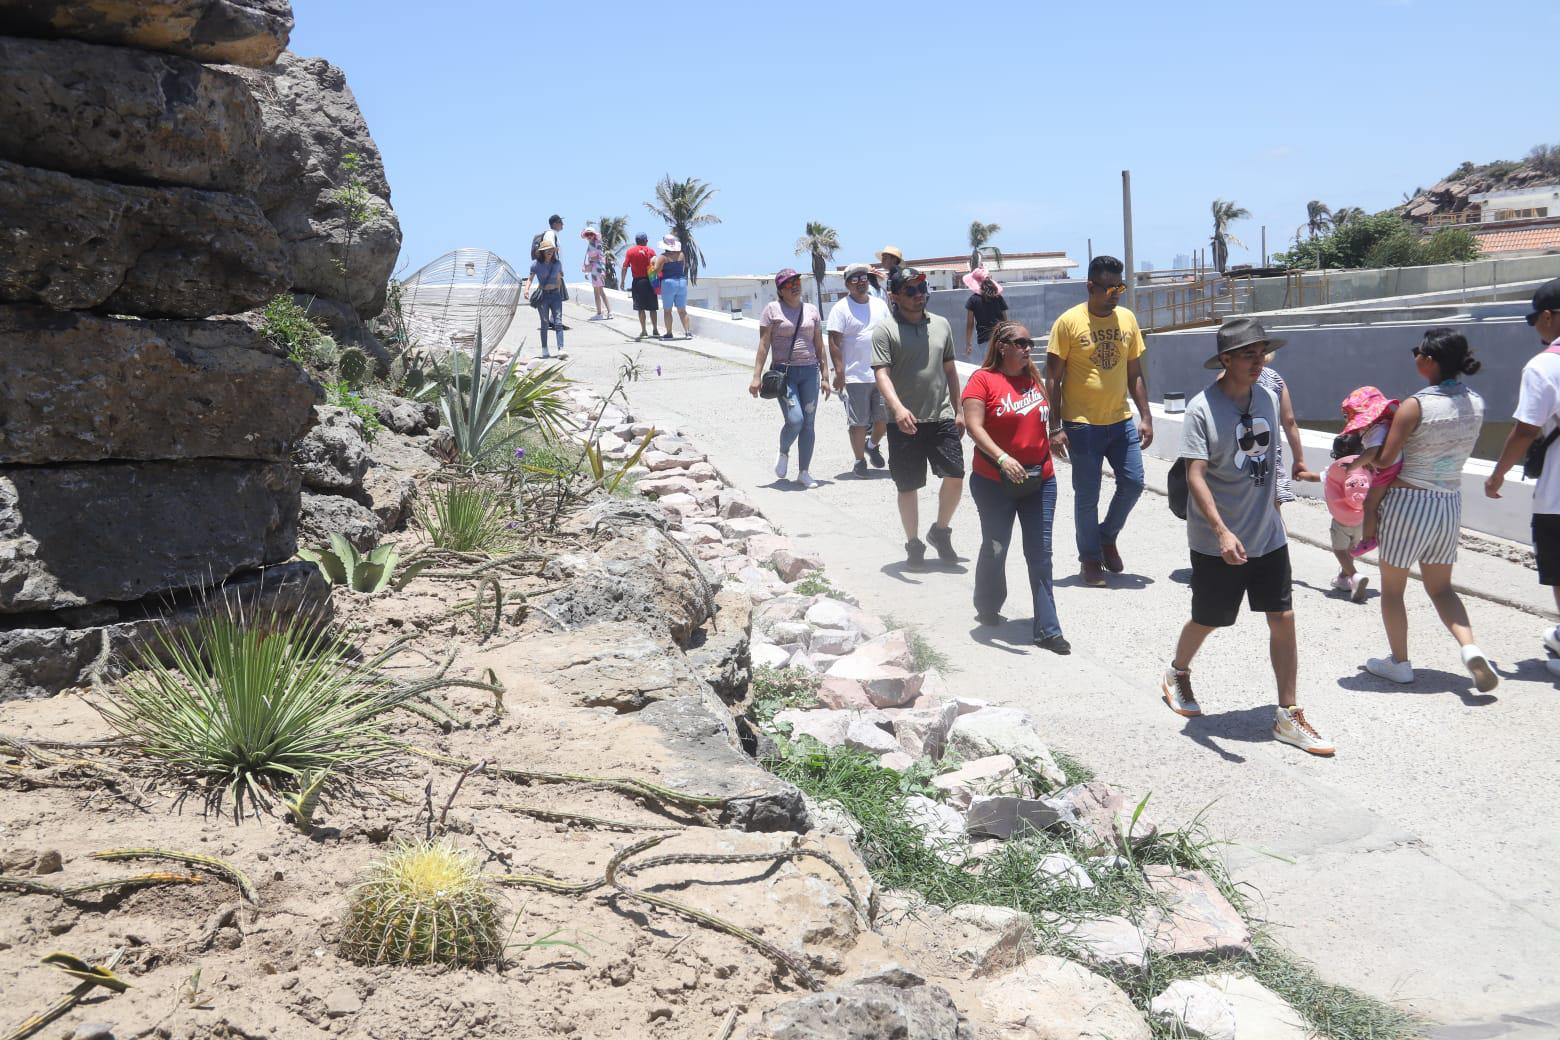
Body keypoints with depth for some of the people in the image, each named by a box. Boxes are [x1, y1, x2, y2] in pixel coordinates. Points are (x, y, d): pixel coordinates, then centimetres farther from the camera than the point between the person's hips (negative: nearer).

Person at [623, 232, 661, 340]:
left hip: (637, 281, 0)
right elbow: (655, 263, -14)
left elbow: (625, 267, -2)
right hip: (649, 280, 0)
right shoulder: (650, 251, 0)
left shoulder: (630, 251, 2)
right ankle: (655, 330, 8)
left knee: (640, 308, 6)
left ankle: (643, 331, 4)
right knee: (653, 308, 7)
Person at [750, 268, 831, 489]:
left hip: (809, 372, 4)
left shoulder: (812, 311, 12)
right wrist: (757, 376, -8)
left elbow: (819, 346, 14)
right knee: (795, 420, -17)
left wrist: (825, 377, 9)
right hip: (784, 373, -4)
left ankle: (803, 472, 12)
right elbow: (763, 344, -2)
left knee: (808, 424, 3)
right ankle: (783, 453, 14)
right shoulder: (772, 309, 1)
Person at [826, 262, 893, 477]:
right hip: (855, 377, -5)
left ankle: (873, 445, 35)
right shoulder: (840, 309, -4)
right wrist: (839, 372, -15)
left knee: (885, 418, 8)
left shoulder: (880, 305, 12)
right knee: (858, 422, 0)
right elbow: (834, 343, -8)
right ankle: (860, 461, 14)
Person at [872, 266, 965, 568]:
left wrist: (959, 410, 17)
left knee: (955, 475, -6)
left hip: (942, 418, 3)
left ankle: (940, 531, 18)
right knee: (908, 486, 4)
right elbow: (882, 374, -14)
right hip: (905, 423, -3)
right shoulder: (885, 331, -4)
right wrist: (898, 408, -30)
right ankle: (913, 544, 21)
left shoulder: (941, 324, 11)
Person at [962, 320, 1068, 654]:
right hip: (994, 484, -4)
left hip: (1039, 480, 4)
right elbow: (974, 426, -18)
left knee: (1041, 553, 2)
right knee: (995, 548, 11)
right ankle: (988, 609, 36)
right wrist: (1002, 458, -28)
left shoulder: (1033, 378, 9)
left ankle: (1047, 629, 5)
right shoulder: (983, 379, -9)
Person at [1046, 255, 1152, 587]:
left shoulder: (1127, 319, 5)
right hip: (1082, 425, -4)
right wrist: (1055, 427, -10)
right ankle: (1090, 559, 19)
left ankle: (1107, 536, 28)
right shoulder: (1069, 322, -9)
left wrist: (1145, 417, 6)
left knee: (1133, 482, 3)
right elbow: (1053, 378, -7)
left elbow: (1135, 373, 12)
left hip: (1121, 421, 4)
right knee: (1087, 496, 3)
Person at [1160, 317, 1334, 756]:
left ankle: (1288, 716, 12)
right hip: (1217, 543, -5)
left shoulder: (1268, 398, 2)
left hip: (1268, 537, 5)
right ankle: (1177, 675, 41)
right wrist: (1222, 531, -32)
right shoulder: (1202, 407, -16)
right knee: (1207, 621, 10)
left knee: (1283, 620, 2)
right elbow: (1195, 476, -22)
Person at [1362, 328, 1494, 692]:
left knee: (1392, 587, 12)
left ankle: (1399, 662, 21)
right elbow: (1459, 448, 9)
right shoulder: (1475, 404, 0)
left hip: (1409, 501, -6)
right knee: (1440, 587, 18)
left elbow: (1384, 459, -19)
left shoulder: (1415, 406, -18)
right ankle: (1471, 649, -3)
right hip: (1450, 502, 6)